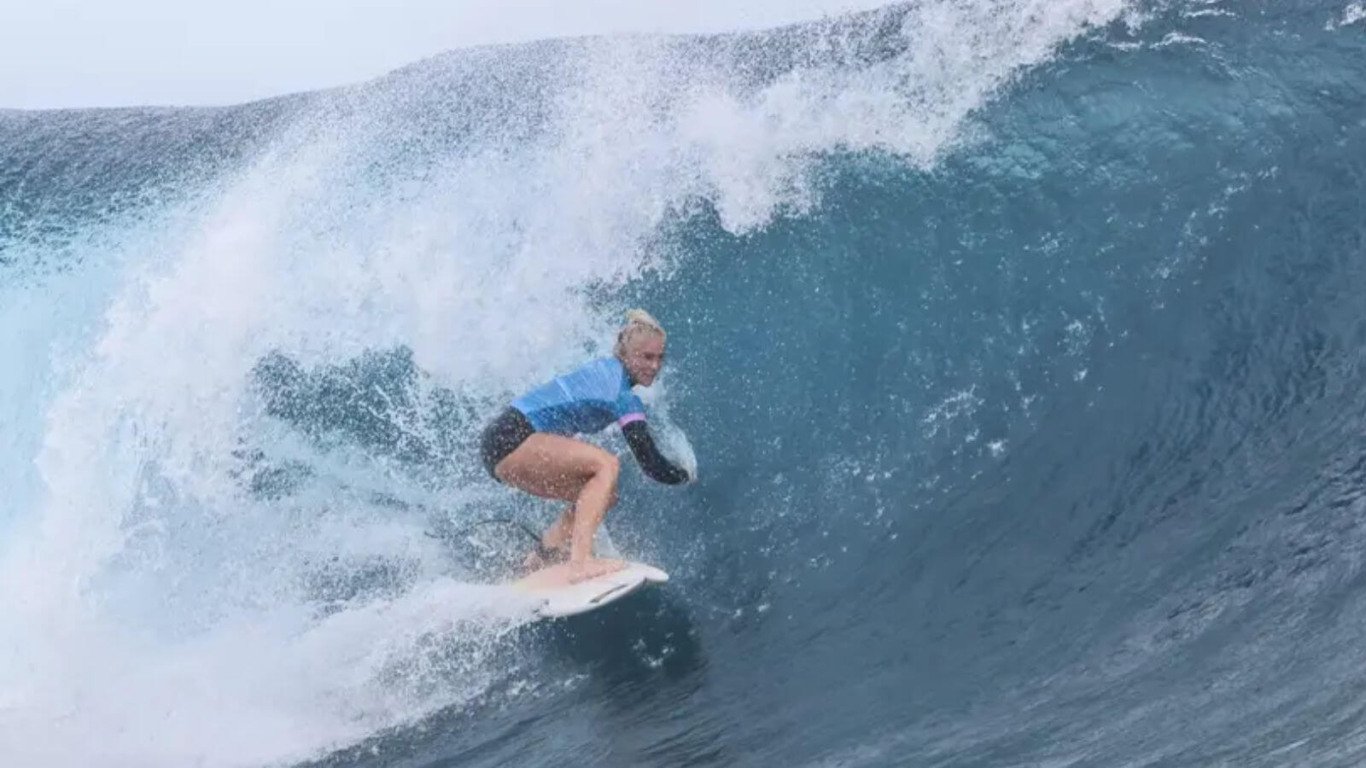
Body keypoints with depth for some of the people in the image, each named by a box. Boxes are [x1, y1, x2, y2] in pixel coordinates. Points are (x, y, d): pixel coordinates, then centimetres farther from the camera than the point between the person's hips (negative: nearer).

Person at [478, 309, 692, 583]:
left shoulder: (605, 368, 11)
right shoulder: (625, 398, -14)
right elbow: (654, 466, -15)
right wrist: (686, 475, 5)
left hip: (499, 443, 10)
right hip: (511, 440, -10)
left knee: (604, 494, 12)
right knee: (607, 465, -21)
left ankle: (533, 567, 13)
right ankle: (580, 562, -29)